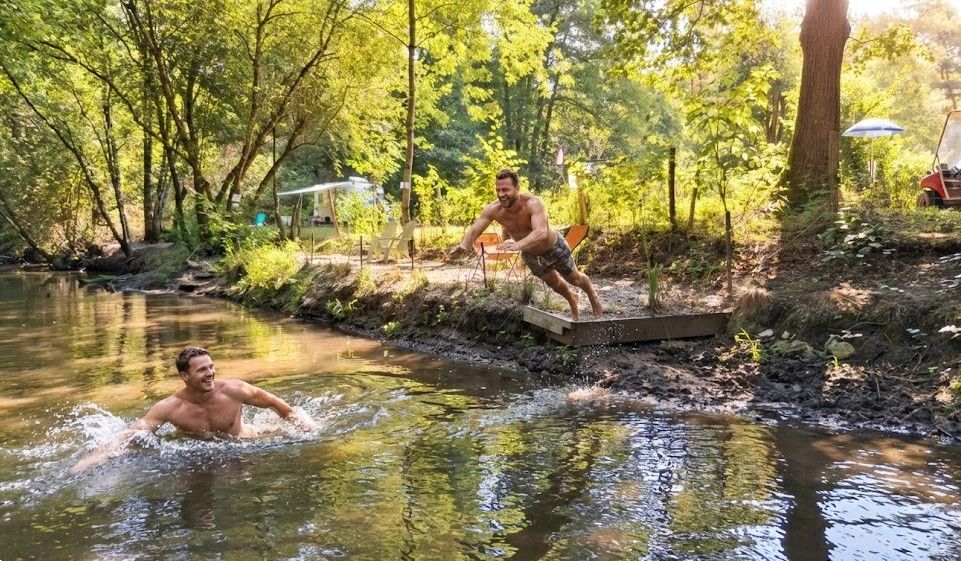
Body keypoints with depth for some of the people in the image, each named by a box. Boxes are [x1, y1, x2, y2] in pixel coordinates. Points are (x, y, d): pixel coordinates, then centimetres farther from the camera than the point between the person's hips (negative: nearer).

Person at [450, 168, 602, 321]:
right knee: (554, 283, 26)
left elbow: (541, 233, -56)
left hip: (553, 247, -4)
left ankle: (592, 295, 54)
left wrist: (518, 245, -74)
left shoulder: (532, 204, -41)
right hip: (530, 255, 4)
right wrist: (464, 245, -53)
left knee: (574, 278, 20)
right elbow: (473, 231, -29)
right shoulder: (494, 210, -28)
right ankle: (572, 299, 60)